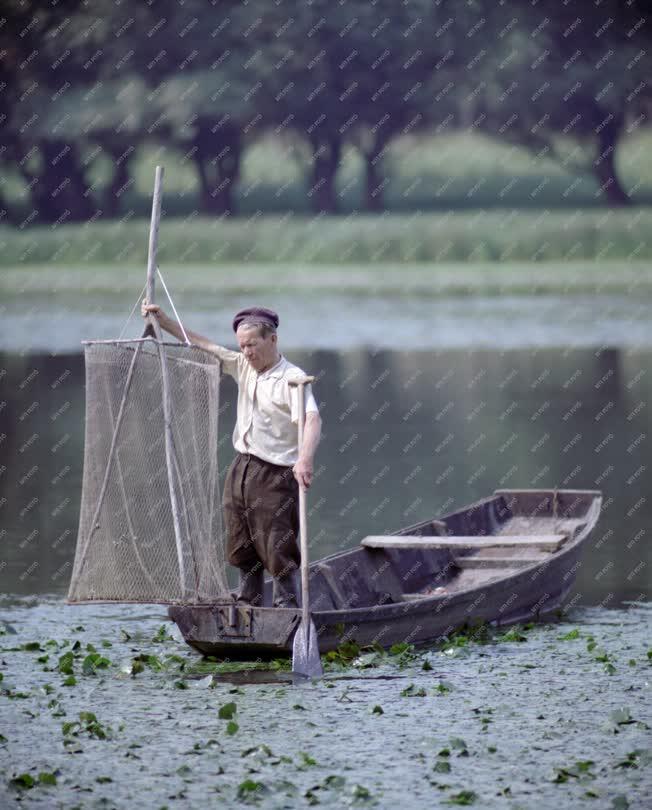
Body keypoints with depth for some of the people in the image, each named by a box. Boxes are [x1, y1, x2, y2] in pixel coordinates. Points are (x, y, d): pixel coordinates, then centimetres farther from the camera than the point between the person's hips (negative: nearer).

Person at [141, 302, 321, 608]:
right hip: (241, 468, 8)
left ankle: (286, 607, -4)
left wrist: (305, 457, -45)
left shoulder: (292, 378, -14)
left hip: (276, 476, -8)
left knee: (279, 550, -8)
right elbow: (202, 344, 17)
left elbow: (312, 419, -27)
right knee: (241, 548, 13)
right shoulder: (243, 366, 9)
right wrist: (162, 320, 14)